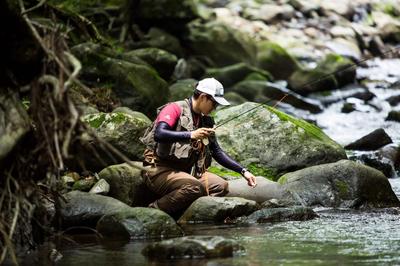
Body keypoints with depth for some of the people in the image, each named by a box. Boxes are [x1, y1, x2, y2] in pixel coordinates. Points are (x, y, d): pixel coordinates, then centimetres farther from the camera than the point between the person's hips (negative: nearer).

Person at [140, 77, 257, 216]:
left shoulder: (205, 121, 15)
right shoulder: (175, 109, -8)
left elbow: (217, 152, 19)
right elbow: (159, 134, -24)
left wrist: (243, 171, 10)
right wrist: (191, 135, -32)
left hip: (186, 171, 8)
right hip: (160, 169, -8)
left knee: (221, 186, -12)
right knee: (195, 187, -33)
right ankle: (154, 209, -16)